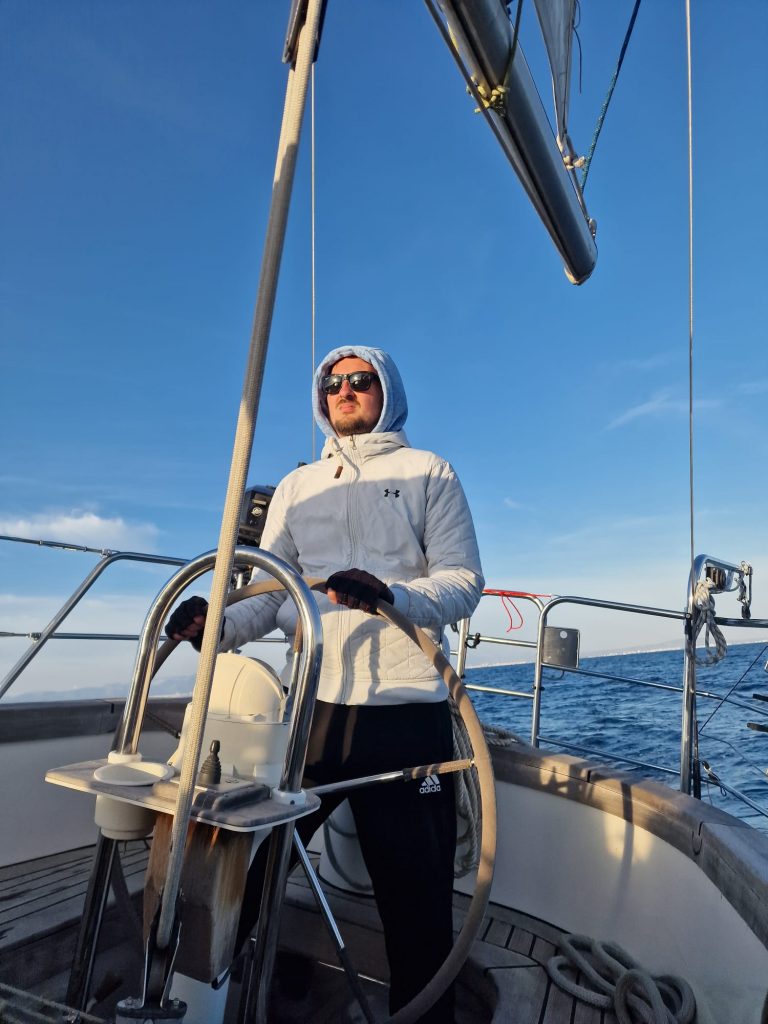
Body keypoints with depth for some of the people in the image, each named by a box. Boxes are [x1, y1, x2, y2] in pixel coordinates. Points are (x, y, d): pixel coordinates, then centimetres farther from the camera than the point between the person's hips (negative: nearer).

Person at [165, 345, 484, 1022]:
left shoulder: (428, 472, 8)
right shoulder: (297, 486, 18)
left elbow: (463, 582, -4)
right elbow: (271, 594, 12)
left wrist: (390, 596, -24)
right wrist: (220, 624, -9)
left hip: (406, 715, -2)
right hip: (313, 707, 3)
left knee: (418, 902, 5)